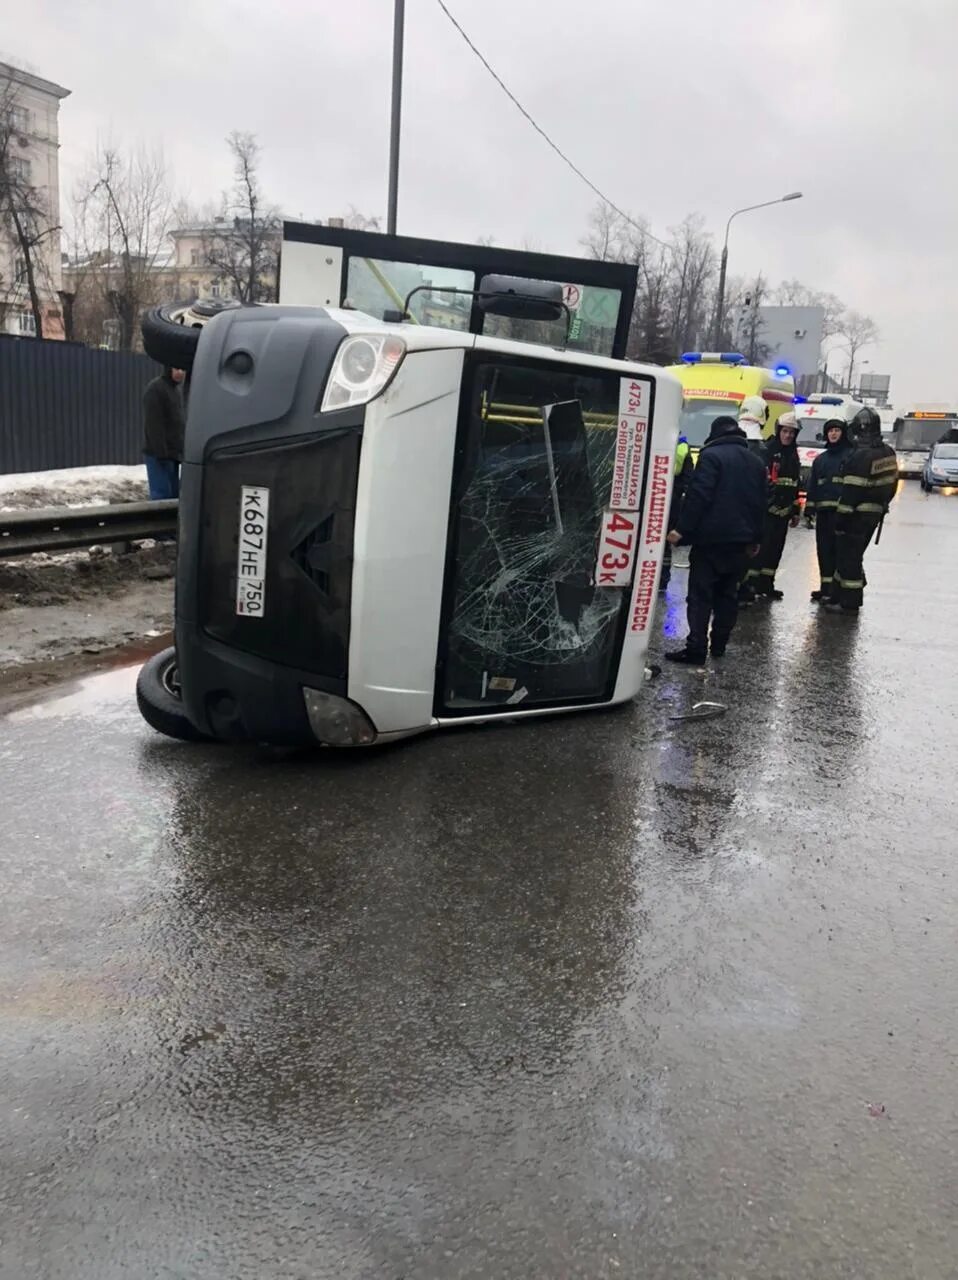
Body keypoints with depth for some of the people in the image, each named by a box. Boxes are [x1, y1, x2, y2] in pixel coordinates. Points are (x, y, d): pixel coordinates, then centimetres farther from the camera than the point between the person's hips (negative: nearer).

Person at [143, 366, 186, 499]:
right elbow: (153, 424, -18)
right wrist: (161, 453, -22)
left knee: (173, 494, 9)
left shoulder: (177, 390, 18)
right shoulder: (155, 388, -11)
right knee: (162, 495, -11)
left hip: (173, 454, 9)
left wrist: (181, 451, 17)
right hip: (158, 454, -9)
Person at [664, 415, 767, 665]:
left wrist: (682, 528, -16)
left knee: (700, 594, -7)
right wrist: (754, 538, 23)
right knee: (727, 593, 14)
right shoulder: (756, 462, 17)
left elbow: (698, 495, -18)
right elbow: (760, 504, 19)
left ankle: (696, 649, -11)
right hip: (740, 540, 7)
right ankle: (719, 644, 16)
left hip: (711, 538, -7)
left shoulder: (712, 455, -8)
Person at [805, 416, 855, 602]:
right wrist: (809, 508, 13)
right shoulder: (821, 459, 21)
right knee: (824, 549, 8)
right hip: (823, 510, 6)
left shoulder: (851, 454, 1)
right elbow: (812, 485, 22)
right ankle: (826, 587, 16)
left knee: (839, 549, -11)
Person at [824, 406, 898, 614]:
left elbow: (851, 490, -22)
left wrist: (841, 517, -17)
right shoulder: (888, 453, 8)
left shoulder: (861, 456, -20)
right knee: (854, 555, 19)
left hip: (857, 515, -9)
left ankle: (849, 603, 2)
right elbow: (892, 483, 15)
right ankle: (841, 595, 27)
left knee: (848, 557, -1)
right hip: (875, 514, 9)